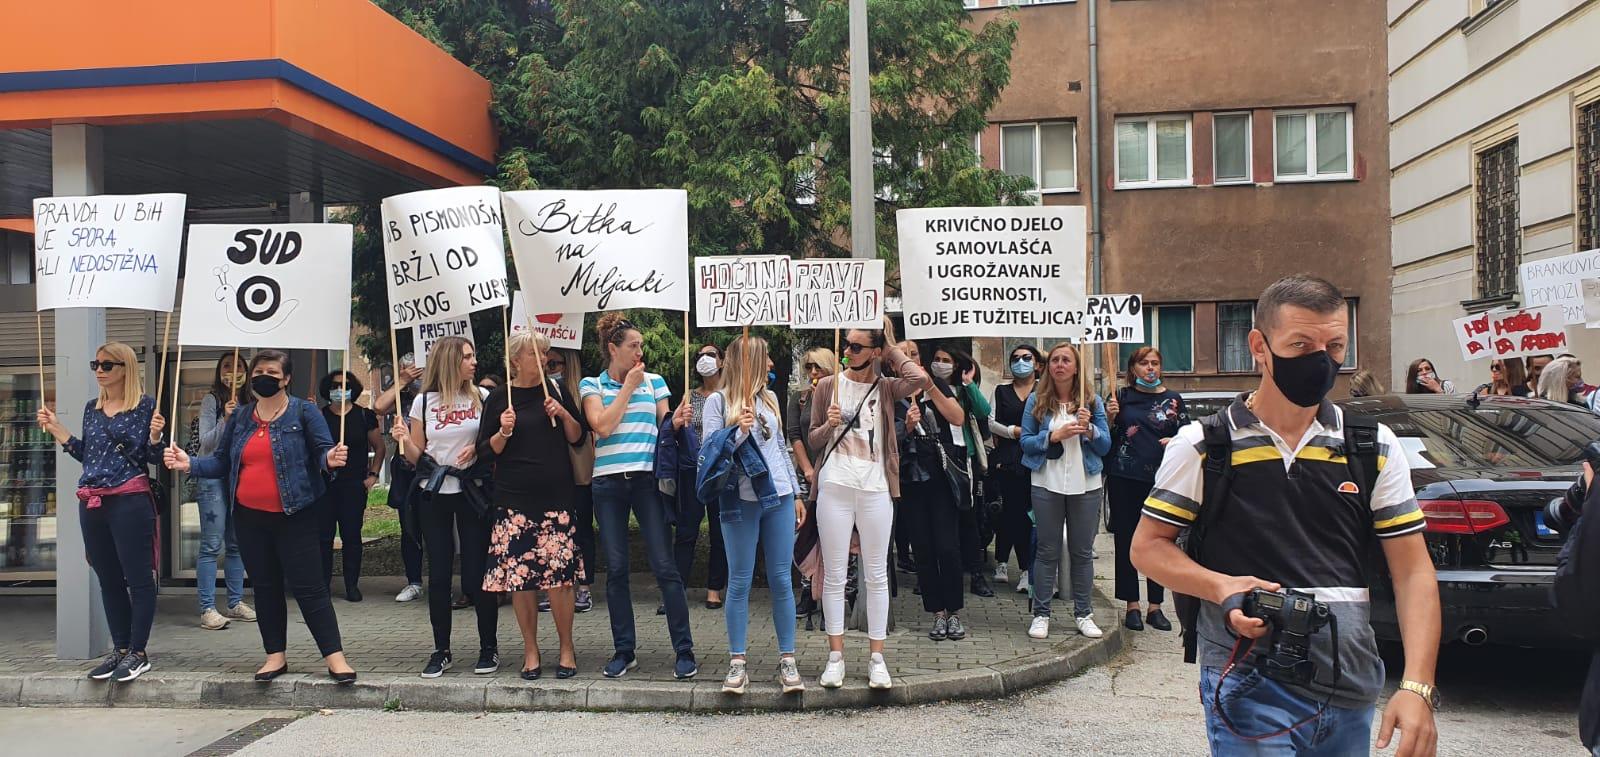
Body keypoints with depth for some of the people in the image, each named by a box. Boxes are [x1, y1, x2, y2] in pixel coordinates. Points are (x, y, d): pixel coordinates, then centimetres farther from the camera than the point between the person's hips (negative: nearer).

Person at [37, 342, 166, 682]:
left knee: (138, 579, -1)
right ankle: (120, 649, 22)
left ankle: (139, 653, 7)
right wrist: (55, 428, 11)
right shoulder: (92, 408, 13)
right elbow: (86, 455, 17)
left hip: (130, 501, -7)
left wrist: (154, 435, -24)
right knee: (108, 580, 13)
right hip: (91, 503, 7)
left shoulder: (145, 405, -6)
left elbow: (150, 457, -5)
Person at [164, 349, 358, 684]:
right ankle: (275, 656, 22)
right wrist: (189, 464, -1)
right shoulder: (240, 417, 11)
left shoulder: (303, 412, -4)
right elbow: (221, 462, 14)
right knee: (265, 587, 12)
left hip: (294, 516, -5)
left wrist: (330, 459, -30)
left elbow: (324, 452, -8)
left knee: (308, 586, -6)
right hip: (250, 517, 5)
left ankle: (335, 657, -2)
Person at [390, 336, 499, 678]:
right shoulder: (424, 402, 2)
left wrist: (478, 447, -11)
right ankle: (441, 651, 16)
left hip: (472, 492, -1)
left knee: (477, 573, -2)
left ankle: (488, 647, 13)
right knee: (439, 574, 4)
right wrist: (405, 441, -14)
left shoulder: (482, 396, 1)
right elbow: (417, 457, 6)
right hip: (434, 495, 1)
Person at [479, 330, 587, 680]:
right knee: (519, 577, 0)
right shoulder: (498, 399, 5)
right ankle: (531, 651, 15)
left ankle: (567, 648, 11)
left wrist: (564, 414, -6)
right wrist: (503, 432, -12)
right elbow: (486, 454, 5)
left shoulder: (556, 390, 9)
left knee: (559, 575, -4)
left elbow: (578, 439, 11)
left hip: (556, 497, 0)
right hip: (514, 500, 0)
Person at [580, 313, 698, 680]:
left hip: (647, 480, 0)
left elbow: (665, 427, 9)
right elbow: (603, 426, -8)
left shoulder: (654, 381, 11)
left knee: (664, 566, -4)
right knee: (616, 569, 4)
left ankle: (685, 651, 1)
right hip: (608, 483, 0)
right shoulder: (592, 384, 7)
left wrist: (677, 421, -13)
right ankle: (623, 651, 16)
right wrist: (628, 386, -4)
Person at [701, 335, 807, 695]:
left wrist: (796, 493, 19)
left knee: (781, 580, 4)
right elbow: (708, 450, -6)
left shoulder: (769, 398, 14)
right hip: (741, 500, -4)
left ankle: (787, 660, 10)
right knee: (740, 582, 1)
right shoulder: (718, 401, -1)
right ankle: (737, 663, 8)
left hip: (779, 498, 4)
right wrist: (739, 432, -20)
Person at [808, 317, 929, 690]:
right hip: (834, 487, 1)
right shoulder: (828, 386, 8)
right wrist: (828, 425, -10)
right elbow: (813, 439, 12)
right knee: (834, 574, 3)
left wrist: (892, 350, -3)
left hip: (875, 489, 0)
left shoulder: (885, 387, 5)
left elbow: (921, 380, -17)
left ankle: (877, 657, 12)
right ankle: (836, 655, 11)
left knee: (876, 574, 4)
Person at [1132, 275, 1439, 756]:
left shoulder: (1375, 447, 6)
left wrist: (1417, 687, -9)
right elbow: (1147, 547, 3)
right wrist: (1221, 586, -16)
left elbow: (1413, 572, 3)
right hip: (1248, 692, -3)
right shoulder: (1203, 446, -1)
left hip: (1352, 694, 4)